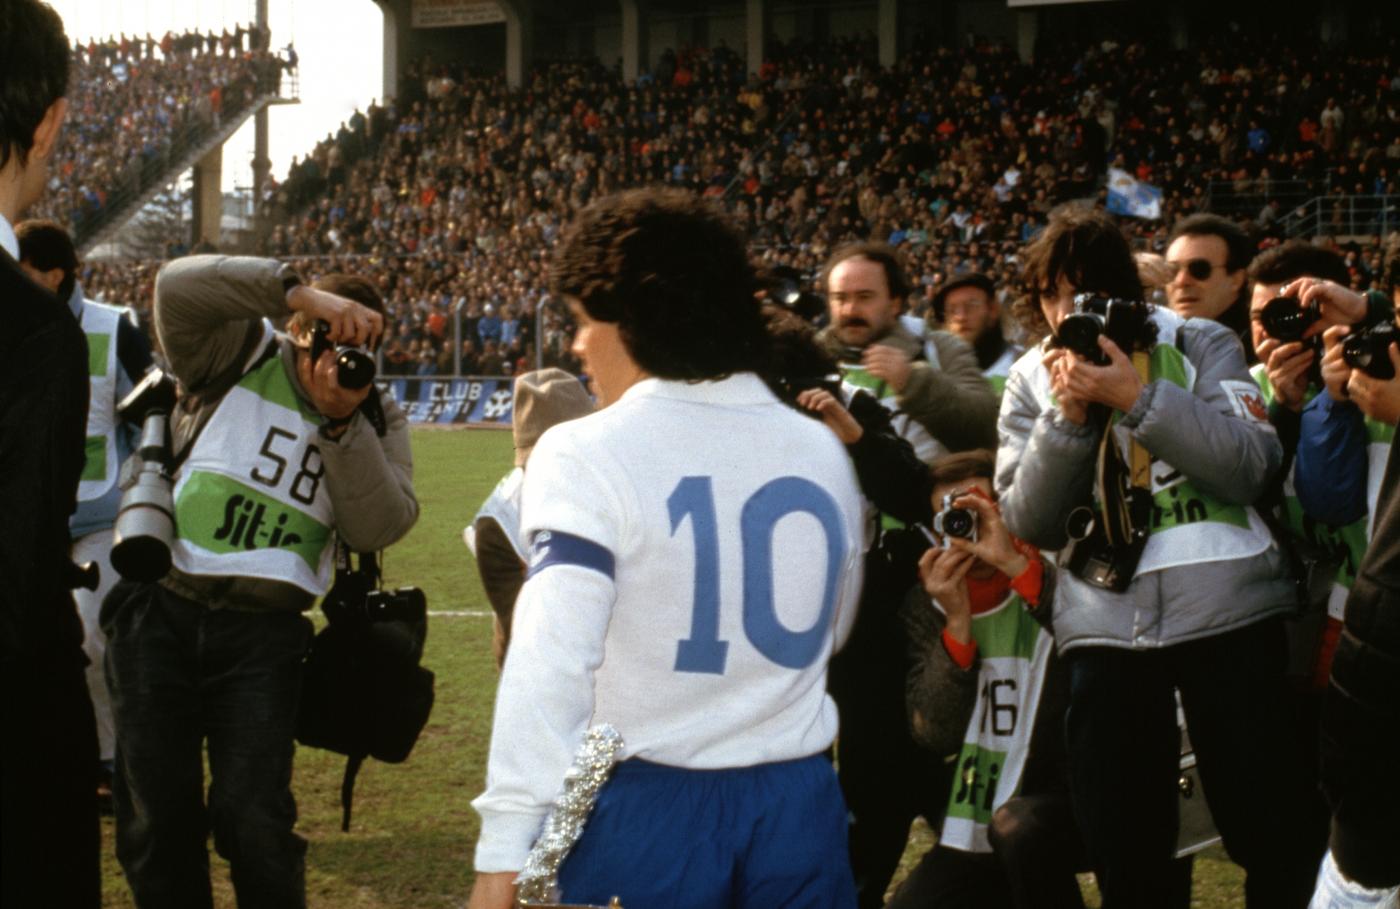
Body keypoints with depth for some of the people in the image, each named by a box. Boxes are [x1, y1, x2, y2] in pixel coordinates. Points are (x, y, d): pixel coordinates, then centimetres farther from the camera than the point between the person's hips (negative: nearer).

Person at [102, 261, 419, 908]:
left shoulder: (377, 421, 7)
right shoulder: (239, 357, 1)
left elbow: (379, 527, -7)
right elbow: (179, 284, -17)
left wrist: (343, 425, -18)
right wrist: (301, 291, -25)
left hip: (263, 635, 0)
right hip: (160, 614, 0)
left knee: (252, 821, -8)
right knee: (156, 820, 5)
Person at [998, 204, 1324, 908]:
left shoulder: (1202, 345, 2)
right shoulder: (1031, 380, 9)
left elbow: (1250, 467, -11)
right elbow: (1029, 522, 2)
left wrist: (1137, 395, -17)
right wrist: (1067, 416, -11)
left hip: (1224, 607, -2)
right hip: (1104, 625, 2)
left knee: (1268, 828, 0)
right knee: (1121, 848, 6)